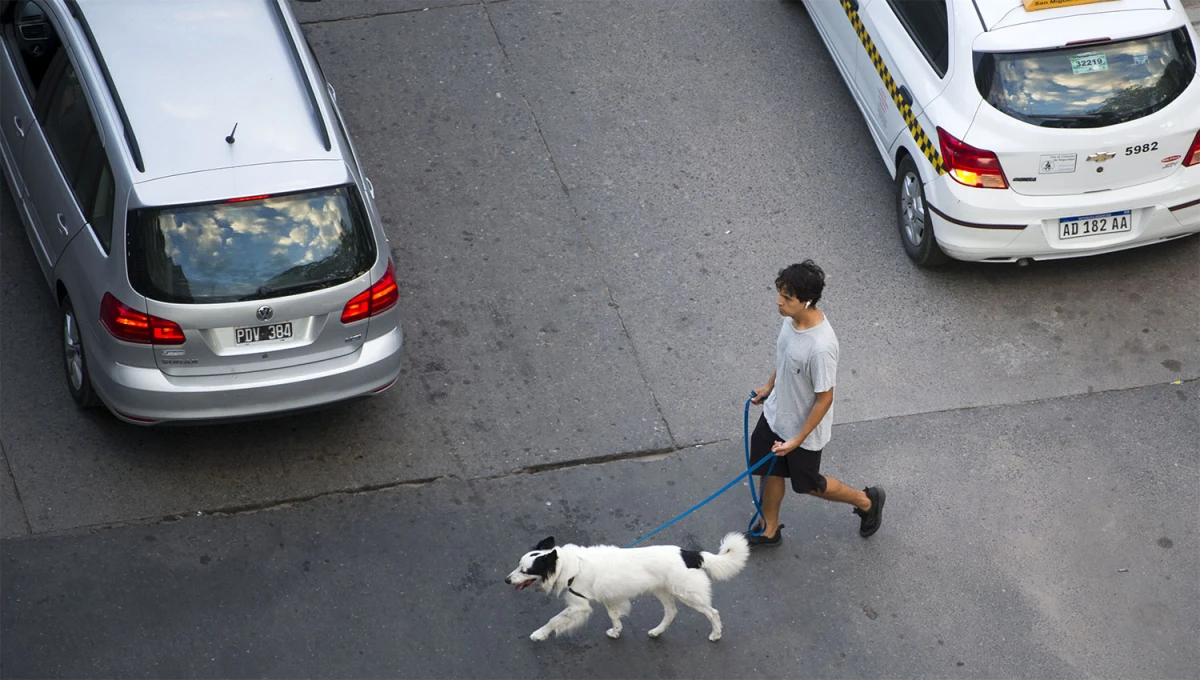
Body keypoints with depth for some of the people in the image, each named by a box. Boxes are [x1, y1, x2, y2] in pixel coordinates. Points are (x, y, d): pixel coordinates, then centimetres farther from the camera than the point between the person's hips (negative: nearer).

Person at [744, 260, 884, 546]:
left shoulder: (821, 347, -39)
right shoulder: (792, 319, -15)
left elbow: (824, 398, -27)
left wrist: (798, 440, -20)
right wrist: (770, 384, 21)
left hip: (803, 427, -7)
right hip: (775, 414, 7)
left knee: (807, 484, 17)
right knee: (769, 471, 23)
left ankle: (866, 501, 41)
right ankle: (769, 530, 47)